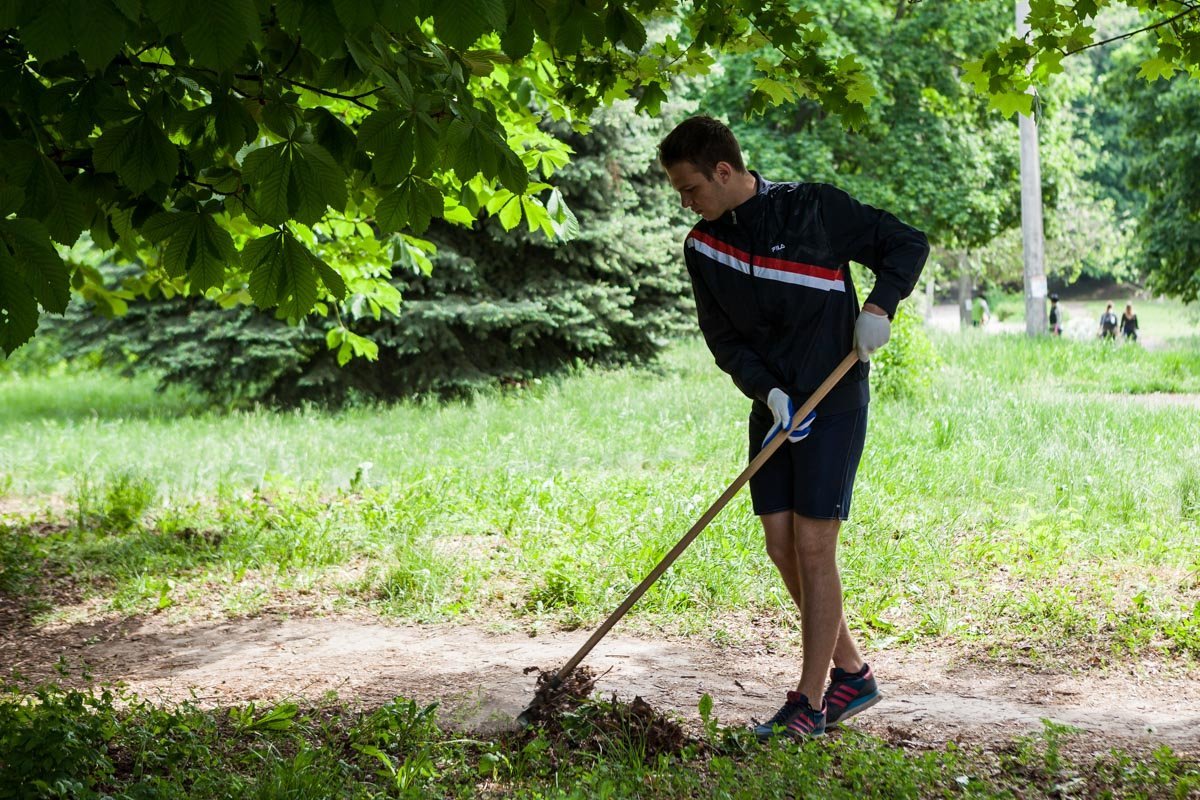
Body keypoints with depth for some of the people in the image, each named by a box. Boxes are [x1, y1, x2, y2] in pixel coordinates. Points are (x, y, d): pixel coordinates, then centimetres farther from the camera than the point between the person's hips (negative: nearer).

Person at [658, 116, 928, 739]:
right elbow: (723, 338, 4)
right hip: (772, 409, 6)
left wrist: (879, 305, -19)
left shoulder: (815, 209, -10)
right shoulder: (702, 247, 4)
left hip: (834, 404, -6)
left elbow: (908, 245, -3)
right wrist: (766, 390, -13)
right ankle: (851, 673, 23)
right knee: (782, 549, 6)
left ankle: (810, 701, 2)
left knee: (812, 547, -7)